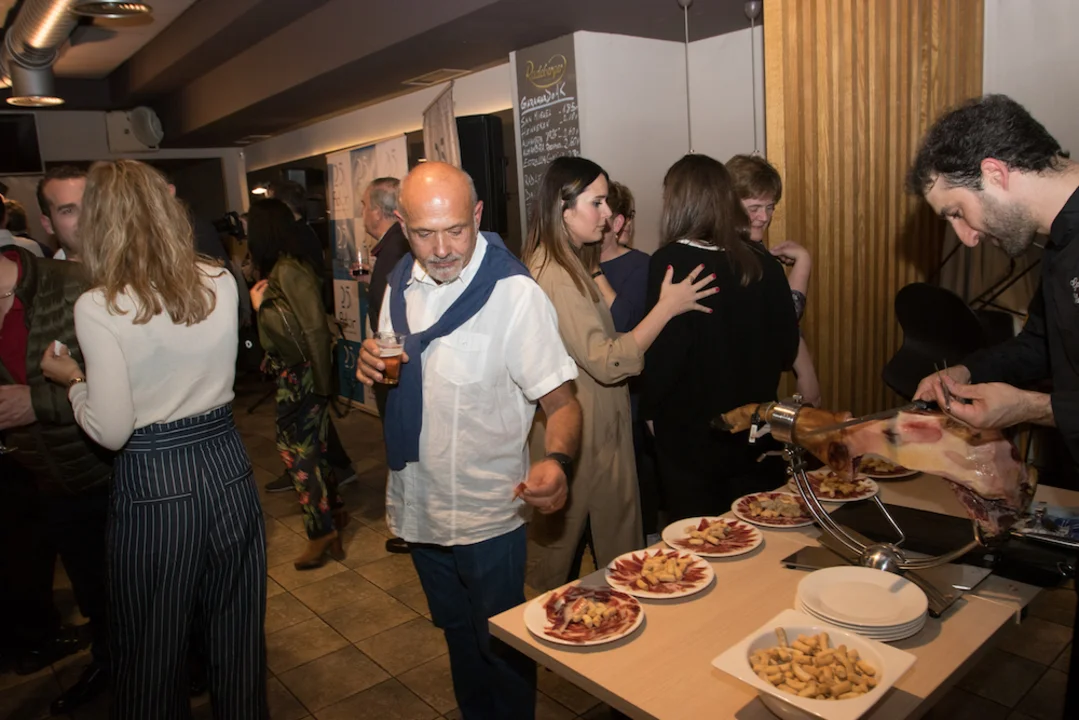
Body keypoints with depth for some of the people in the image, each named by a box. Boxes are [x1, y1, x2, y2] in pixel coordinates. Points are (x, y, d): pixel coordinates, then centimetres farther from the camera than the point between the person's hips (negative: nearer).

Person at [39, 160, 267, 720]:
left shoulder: (98, 307, -15)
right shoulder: (222, 284, -3)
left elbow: (112, 432, -14)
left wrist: (72, 380, 4)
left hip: (153, 484, -4)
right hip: (227, 467, 4)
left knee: (155, 643, 18)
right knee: (236, 628, 21)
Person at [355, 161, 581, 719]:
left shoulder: (513, 292, -19)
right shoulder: (401, 285, 0)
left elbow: (561, 401, -21)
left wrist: (556, 462, -41)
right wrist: (372, 367, -9)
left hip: (487, 513, -6)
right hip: (418, 502, 6)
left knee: (502, 649, 13)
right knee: (458, 636, 25)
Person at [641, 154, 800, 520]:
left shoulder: (669, 263, -15)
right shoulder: (762, 262, -3)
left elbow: (661, 356, -17)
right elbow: (786, 347, 2)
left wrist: (649, 408, 0)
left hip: (691, 435, -4)